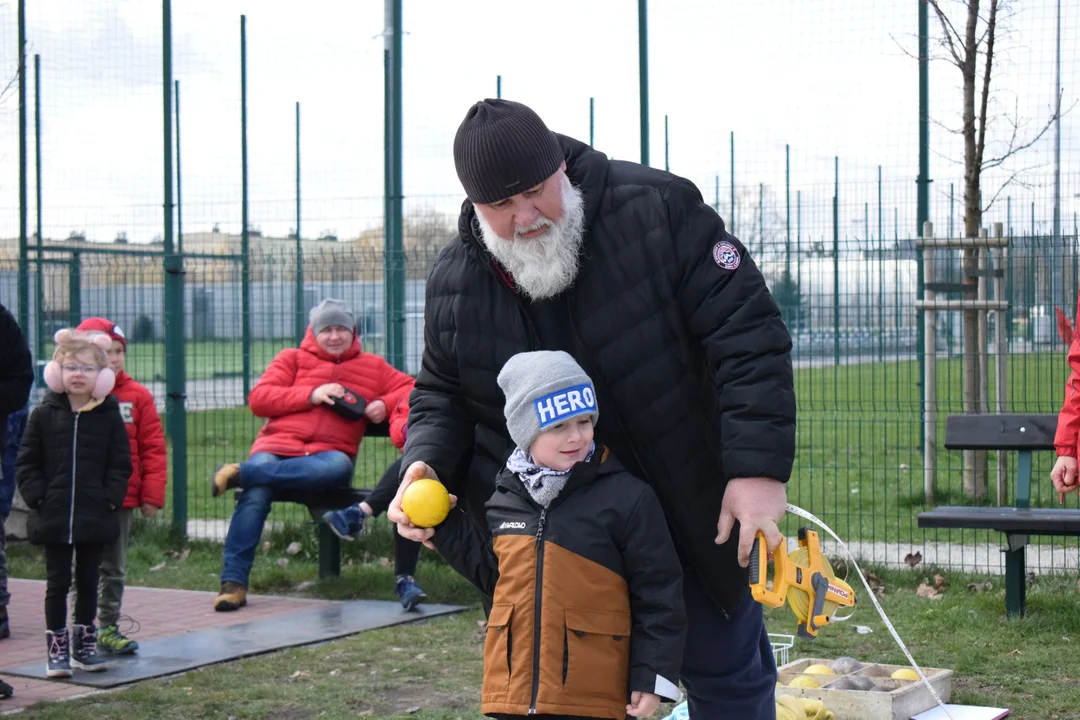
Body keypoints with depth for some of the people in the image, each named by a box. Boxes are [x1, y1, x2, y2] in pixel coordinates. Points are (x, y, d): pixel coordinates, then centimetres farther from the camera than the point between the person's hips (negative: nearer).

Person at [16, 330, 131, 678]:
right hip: (53, 518, 0)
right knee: (58, 583, 5)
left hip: (95, 518, 1)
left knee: (88, 581, 11)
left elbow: (120, 464, 1)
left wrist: (110, 498, -9)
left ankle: (85, 644, 23)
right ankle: (57, 648, 12)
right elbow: (26, 463, 2)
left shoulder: (110, 417, -1)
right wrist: (37, 497, -8)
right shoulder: (44, 415, -1)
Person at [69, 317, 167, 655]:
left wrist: (151, 495, -3)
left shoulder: (137, 396, 0)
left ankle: (108, 627, 24)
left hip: (122, 498, 2)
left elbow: (153, 447, 0)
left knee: (114, 568, 13)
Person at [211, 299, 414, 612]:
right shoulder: (292, 359, 21)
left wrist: (385, 404, -3)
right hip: (278, 446, 0)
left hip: (329, 453, 1)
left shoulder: (372, 366, 25)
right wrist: (311, 395, -4)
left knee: (339, 467, -39)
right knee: (256, 493, -33)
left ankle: (241, 473, -36)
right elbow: (258, 399, 8)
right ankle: (233, 582, -30)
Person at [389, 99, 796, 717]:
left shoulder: (656, 209, -15)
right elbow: (443, 395, 12)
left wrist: (760, 468, -25)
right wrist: (426, 463, -11)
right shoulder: (455, 280, -3)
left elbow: (747, 333, -18)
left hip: (693, 514, -2)